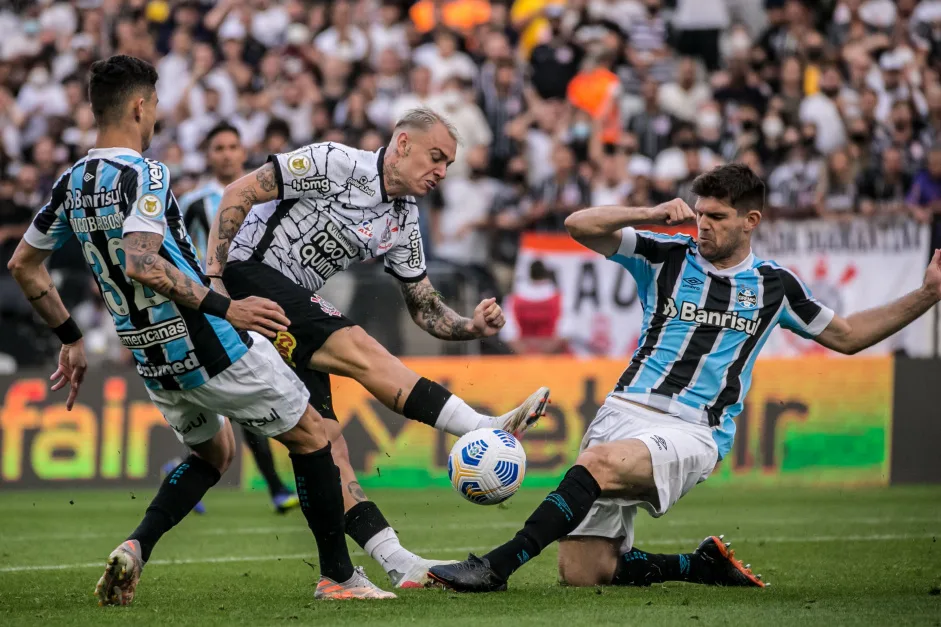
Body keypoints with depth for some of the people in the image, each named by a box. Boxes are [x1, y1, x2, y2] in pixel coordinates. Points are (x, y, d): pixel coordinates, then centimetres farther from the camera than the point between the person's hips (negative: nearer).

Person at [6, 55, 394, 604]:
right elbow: (142, 264, -33)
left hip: (152, 362, 8)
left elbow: (24, 266, 14)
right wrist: (224, 307, -30)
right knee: (310, 434, 10)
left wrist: (71, 340, 22)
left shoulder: (73, 184, 5)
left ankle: (136, 548, 4)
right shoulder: (144, 175, -19)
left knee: (213, 452, 28)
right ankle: (338, 575, 13)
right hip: (209, 347, -8)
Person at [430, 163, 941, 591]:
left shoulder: (774, 286, 13)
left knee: (598, 462, -35)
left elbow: (847, 336, 25)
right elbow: (580, 225, 2)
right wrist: (652, 215, -10)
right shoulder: (665, 257, 10)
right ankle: (704, 565, 15)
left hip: (692, 434, -3)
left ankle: (496, 566, -37)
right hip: (626, 412, 3)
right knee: (582, 572, -7)